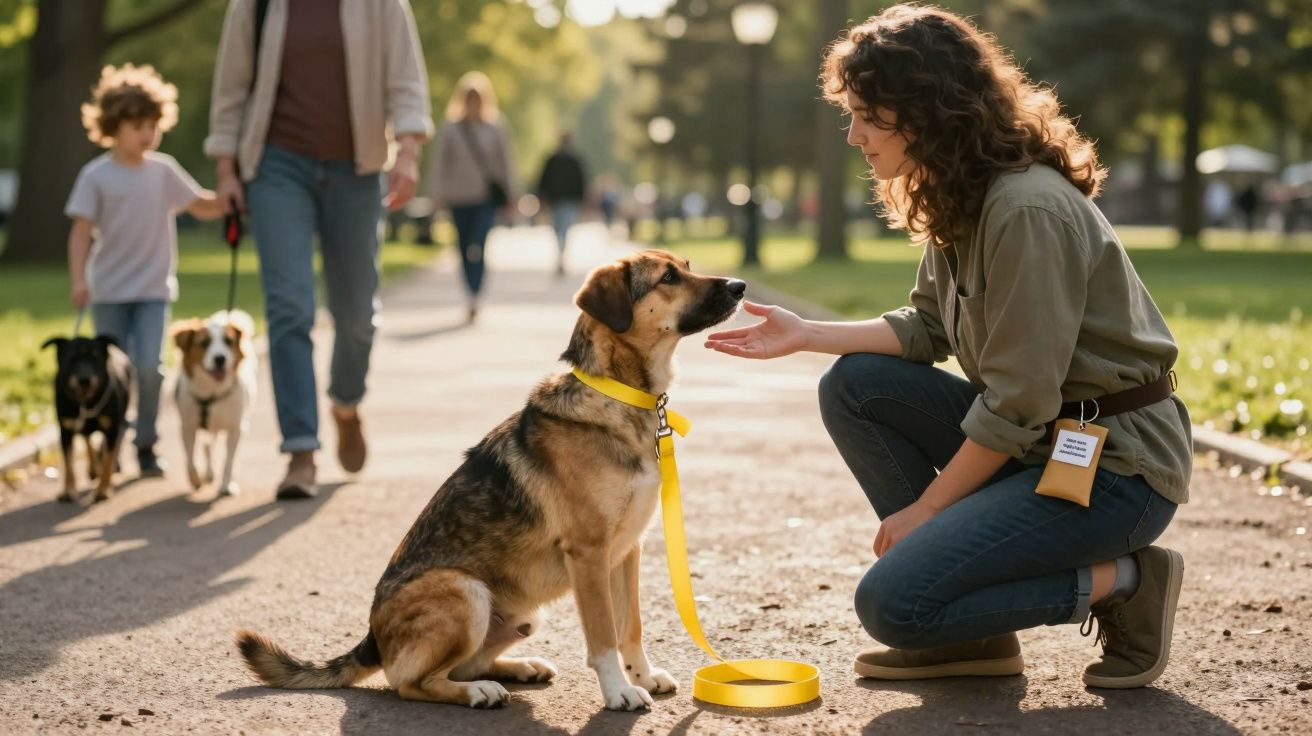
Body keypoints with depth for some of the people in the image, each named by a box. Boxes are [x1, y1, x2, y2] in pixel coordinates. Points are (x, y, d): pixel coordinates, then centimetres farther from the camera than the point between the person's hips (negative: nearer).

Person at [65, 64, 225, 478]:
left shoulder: (163, 171, 2)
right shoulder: (96, 176, -5)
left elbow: (204, 207, 8)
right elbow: (81, 232, -7)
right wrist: (78, 280, -18)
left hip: (154, 289, 1)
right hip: (109, 291, -1)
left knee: (148, 366, -9)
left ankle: (146, 446, 3)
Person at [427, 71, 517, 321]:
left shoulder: (495, 129, 5)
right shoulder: (451, 130, 3)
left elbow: (505, 161, 11)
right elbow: (440, 164, 6)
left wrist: (508, 195, 10)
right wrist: (438, 195, 1)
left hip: (487, 197, -2)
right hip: (460, 198, 2)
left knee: (477, 247, -19)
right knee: (465, 251, 7)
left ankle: (474, 299, -23)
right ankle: (472, 297, 19)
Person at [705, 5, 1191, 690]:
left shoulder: (1028, 210, -23)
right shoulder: (955, 198, 7)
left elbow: (1018, 403, -22)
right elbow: (926, 328, 13)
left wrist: (926, 507, -13)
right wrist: (806, 335, 4)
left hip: (1113, 461, -10)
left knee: (893, 603, -17)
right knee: (853, 386, 3)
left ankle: (1122, 581, -2)